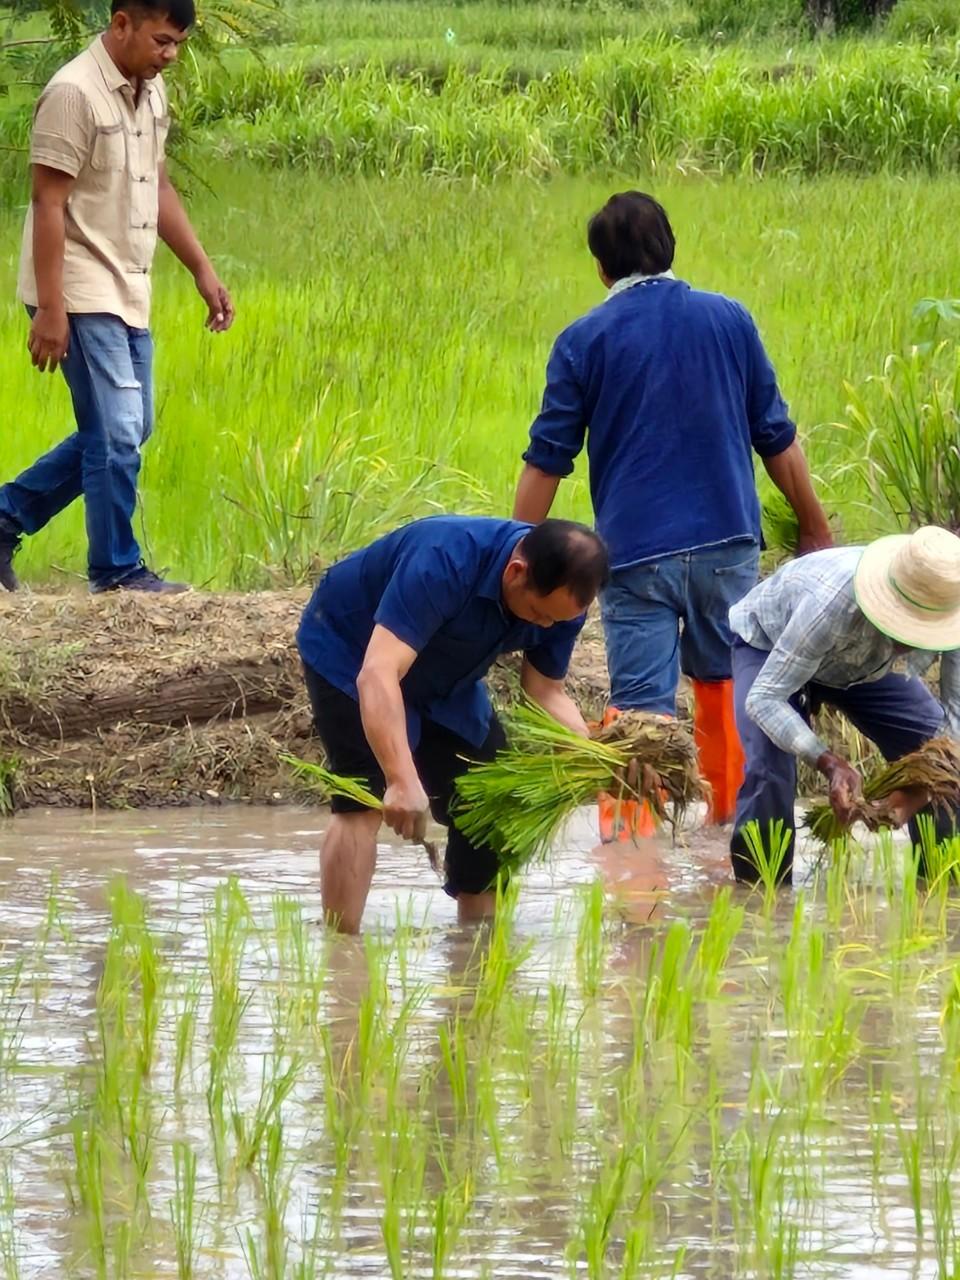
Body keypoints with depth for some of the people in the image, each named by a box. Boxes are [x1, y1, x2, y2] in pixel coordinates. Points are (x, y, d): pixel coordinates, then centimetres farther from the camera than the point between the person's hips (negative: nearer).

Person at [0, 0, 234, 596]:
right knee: (118, 435, -7)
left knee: (128, 430, 13)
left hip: (129, 294, 9)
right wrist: (50, 309, -21)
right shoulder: (74, 94, -17)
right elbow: (49, 204, -18)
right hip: (82, 296, -9)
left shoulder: (151, 92, 9)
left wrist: (203, 269, 18)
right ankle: (118, 570, 4)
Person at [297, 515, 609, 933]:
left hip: (443, 678, 7)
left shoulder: (561, 597, -20)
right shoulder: (444, 561, -42)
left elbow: (545, 694, -11)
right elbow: (378, 673, -48)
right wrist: (402, 782, -58)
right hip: (349, 653, -7)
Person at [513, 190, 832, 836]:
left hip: (636, 550, -2)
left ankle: (629, 838, -10)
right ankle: (731, 817, 26)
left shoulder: (584, 341, -1)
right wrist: (816, 532, 19)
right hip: (728, 541, 2)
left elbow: (546, 462, -1)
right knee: (725, 682, 18)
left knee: (639, 705, -2)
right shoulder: (729, 320, 5)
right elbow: (777, 438, 10)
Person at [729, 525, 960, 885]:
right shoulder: (831, 605, -46)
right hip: (768, 645, -4)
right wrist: (830, 764, -56)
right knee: (769, 771, -26)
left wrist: (920, 786, -43)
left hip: (865, 659, 4)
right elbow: (763, 698, -44)